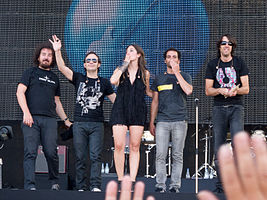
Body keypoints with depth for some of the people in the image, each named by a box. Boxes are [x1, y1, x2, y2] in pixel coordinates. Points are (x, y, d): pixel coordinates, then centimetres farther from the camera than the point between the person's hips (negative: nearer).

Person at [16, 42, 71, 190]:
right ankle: (30, 185, -10)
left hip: (50, 119, 3)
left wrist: (66, 119, 23)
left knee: (51, 152, -6)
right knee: (30, 152, -9)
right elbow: (20, 92, 0)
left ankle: (55, 182, 13)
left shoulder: (54, 78, 23)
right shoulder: (31, 72, 10)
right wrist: (26, 112, -13)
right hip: (31, 118, -3)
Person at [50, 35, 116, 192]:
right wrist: (58, 51, -11)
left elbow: (116, 99, 14)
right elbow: (62, 68, 0)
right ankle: (81, 188, 5)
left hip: (97, 124, -1)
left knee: (96, 156, -8)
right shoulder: (79, 78, 11)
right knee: (80, 157, 1)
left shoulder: (104, 82, 12)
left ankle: (96, 186, -11)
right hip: (79, 123, 1)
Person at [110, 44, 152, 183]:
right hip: (120, 111, -1)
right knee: (119, 146, -7)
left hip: (138, 113, 1)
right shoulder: (120, 70, 7)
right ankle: (120, 179, 1)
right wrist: (125, 65, -7)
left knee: (135, 147, 1)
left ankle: (132, 180, 4)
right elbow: (113, 81, -15)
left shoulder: (145, 73, 9)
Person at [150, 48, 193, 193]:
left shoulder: (185, 77, 10)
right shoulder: (159, 79, 16)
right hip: (162, 121, 1)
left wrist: (176, 72, -9)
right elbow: (155, 102, 17)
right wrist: (151, 122, 11)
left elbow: (188, 91, -12)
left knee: (177, 155, -1)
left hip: (180, 121, -1)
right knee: (160, 155, -5)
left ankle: (175, 185, 4)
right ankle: (160, 185, -1)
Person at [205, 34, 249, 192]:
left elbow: (246, 89, 5)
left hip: (236, 107, -1)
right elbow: (208, 90, 7)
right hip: (219, 108, 1)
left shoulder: (239, 63, 8)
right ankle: (221, 183, 6)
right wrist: (221, 90, -12)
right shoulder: (213, 65, 10)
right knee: (219, 147, 0)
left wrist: (235, 90, -17)